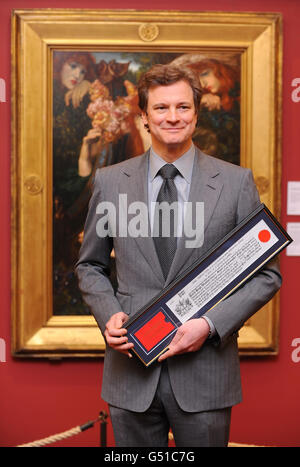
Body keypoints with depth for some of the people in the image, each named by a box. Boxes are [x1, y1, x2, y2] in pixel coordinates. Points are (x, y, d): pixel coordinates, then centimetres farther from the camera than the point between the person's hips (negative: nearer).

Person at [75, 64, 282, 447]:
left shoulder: (237, 182, -1)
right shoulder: (109, 181, 4)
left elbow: (266, 274, 1)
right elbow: (90, 265, 13)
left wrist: (211, 324, -12)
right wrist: (108, 314, -6)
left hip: (205, 369, -1)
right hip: (131, 366, 2)